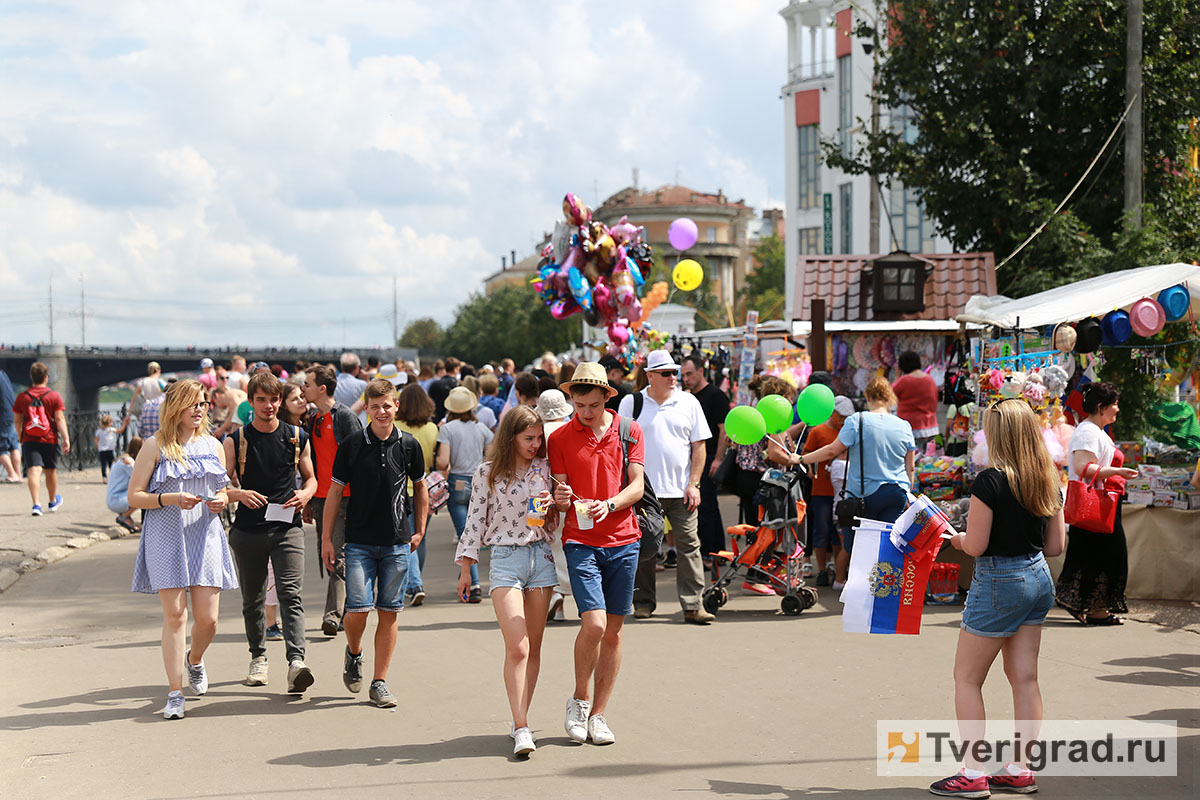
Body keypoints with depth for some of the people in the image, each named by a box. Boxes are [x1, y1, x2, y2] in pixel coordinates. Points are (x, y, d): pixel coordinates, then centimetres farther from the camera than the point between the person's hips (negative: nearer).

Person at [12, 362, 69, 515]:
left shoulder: (22, 397, 2)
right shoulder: (54, 396, -3)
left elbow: (16, 420, 9)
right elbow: (60, 419, -9)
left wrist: (21, 436, 26)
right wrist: (66, 438, -9)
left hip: (29, 440, 0)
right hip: (50, 440, 0)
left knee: (34, 470, -9)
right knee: (51, 471, 17)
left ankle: (36, 504, -25)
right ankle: (53, 501, 36)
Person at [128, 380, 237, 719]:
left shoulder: (212, 446, 12)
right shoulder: (155, 446, -1)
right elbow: (134, 497, -3)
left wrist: (221, 501, -2)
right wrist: (171, 498, -18)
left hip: (205, 536, 3)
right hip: (166, 538, -3)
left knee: (207, 617, -1)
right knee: (175, 614, -7)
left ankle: (194, 659, 33)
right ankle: (175, 693, 0)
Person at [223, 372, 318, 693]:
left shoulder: (297, 437, 7)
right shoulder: (235, 441, 2)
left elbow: (310, 478, 18)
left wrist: (305, 494, -5)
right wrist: (239, 494, -18)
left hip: (287, 526, -1)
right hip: (248, 530, 1)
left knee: (291, 594, -14)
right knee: (252, 599, 11)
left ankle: (296, 661, -25)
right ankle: (258, 657, 28)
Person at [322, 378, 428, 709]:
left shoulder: (408, 446, 3)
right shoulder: (351, 447, -2)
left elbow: (420, 487, 16)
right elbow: (334, 492, 4)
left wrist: (419, 530, 15)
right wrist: (326, 539, 2)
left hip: (397, 543, 1)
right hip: (359, 542, -1)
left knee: (388, 612, 3)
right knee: (358, 608, -11)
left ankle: (379, 682, 11)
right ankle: (353, 653, 22)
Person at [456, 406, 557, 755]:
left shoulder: (544, 469, 8)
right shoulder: (487, 473, 0)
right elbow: (476, 520, 4)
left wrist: (551, 506, -7)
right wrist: (466, 568, 3)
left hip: (541, 556, 4)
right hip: (505, 559, -4)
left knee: (533, 647, 5)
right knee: (517, 648, -13)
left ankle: (520, 720, 14)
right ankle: (521, 729, -14)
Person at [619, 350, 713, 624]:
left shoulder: (689, 403, 7)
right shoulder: (632, 403, 4)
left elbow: (699, 446, 7)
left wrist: (694, 484, -1)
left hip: (681, 491, 1)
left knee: (689, 545, -3)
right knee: (644, 549, 6)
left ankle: (692, 605, -1)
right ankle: (644, 602, 19)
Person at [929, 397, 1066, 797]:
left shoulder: (990, 481, -18)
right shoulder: (1048, 481, 3)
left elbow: (975, 546, -16)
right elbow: (1055, 545, 9)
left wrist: (956, 537, 4)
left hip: (999, 582, -7)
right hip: (1038, 579, 7)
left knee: (967, 678, 3)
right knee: (1024, 678, 12)